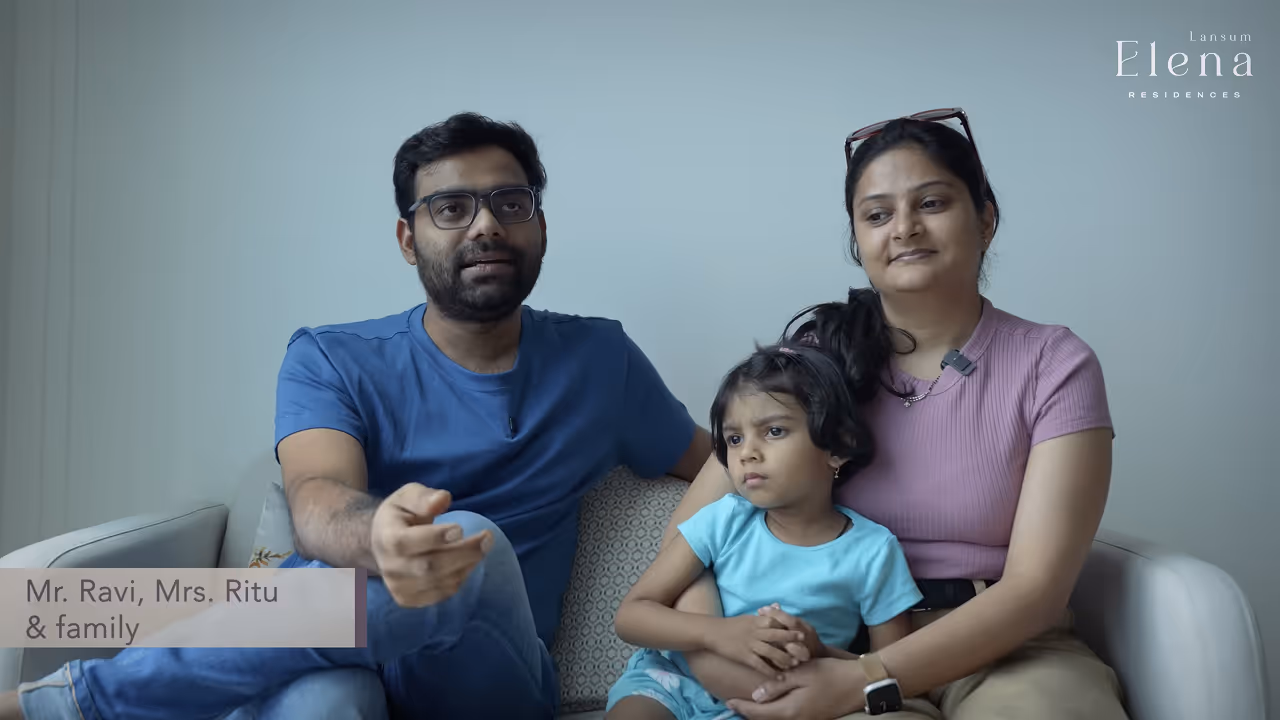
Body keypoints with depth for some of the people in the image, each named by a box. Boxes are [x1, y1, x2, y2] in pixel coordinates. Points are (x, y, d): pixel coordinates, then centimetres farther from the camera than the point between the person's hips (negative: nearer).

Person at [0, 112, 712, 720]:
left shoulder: (598, 360, 8)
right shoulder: (331, 360, 3)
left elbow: (715, 471, 19)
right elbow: (318, 504, -16)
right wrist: (378, 538, -41)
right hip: (329, 645, -2)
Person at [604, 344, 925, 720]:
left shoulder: (871, 551, -7)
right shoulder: (724, 520, -4)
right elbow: (631, 614, -5)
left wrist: (822, 656, -19)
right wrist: (719, 633, -23)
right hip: (676, 680, -1)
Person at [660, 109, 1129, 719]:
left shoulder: (1056, 367, -3)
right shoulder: (818, 354, 1)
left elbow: (1035, 587, -11)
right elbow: (692, 527, -2)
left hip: (1006, 648, 2)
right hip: (843, 641, -1)